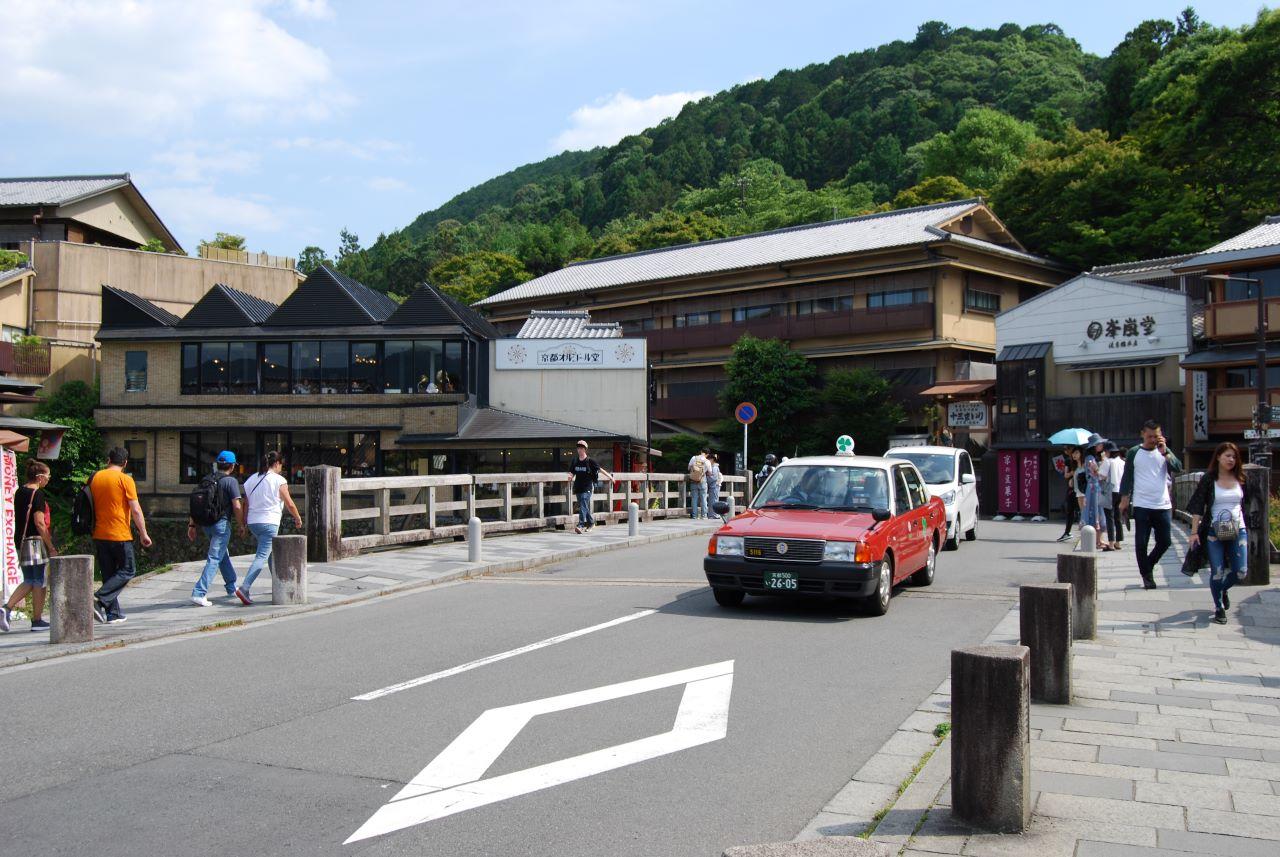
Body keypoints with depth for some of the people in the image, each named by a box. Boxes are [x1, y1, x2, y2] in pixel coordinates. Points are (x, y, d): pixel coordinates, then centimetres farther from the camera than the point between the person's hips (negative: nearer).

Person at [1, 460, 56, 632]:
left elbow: (19, 518, 17)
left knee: (29, 581, 17)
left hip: (21, 541, 8)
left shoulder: (19, 492, 12)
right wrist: (51, 547, -13)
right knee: (40, 582, 3)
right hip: (36, 541, -8)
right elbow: (39, 523, -18)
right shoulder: (37, 494, -13)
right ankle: (37, 620, 9)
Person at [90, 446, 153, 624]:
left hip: (99, 535, 6)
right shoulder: (125, 480, -10)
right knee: (127, 571, 5)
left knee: (109, 574, 12)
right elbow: (136, 511, -12)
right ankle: (100, 598, -13)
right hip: (120, 535, -6)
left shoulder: (94, 478, 7)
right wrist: (143, 534, -4)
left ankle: (113, 614, 12)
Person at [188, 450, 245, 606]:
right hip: (222, 524, -7)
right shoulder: (230, 481, -9)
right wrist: (242, 525, -1)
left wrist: (192, 525, 13)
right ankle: (198, 593, -14)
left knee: (224, 554, 21)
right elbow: (237, 507, -13)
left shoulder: (206, 480, 10)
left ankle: (232, 588, 32)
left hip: (206, 523, 7)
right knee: (214, 558, -6)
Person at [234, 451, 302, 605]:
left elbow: (246, 505, 11)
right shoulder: (279, 480, -6)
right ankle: (244, 588, -22)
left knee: (271, 552, 22)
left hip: (253, 522, 7)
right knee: (262, 556, -9)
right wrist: (298, 518, 12)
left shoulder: (251, 480, 11)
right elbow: (289, 503, -3)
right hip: (269, 522, -7)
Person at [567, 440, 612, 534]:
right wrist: (570, 477, -8)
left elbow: (600, 469, 0)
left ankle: (581, 525, -24)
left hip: (587, 488, -6)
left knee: (583, 506, -17)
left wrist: (609, 476, -2)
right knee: (584, 506, 14)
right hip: (578, 487, 6)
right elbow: (572, 472, 14)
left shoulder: (590, 461, -3)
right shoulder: (575, 461, 10)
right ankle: (591, 522, 32)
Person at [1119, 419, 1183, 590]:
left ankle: (1148, 565, 29)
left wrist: (1165, 452, -14)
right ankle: (1147, 575, 13)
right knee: (1141, 543, -1)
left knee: (1165, 541, 6)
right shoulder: (1134, 453, 1)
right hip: (1142, 505, -3)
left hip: (1163, 506, 3)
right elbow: (1127, 477, 3)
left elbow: (1178, 468, -6)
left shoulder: (1165, 451, 9)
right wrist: (1124, 499, -4)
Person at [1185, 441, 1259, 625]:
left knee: (1241, 572, -1)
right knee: (1217, 572, -2)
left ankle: (1222, 590, 31)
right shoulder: (1208, 479, -4)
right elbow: (1197, 507, -6)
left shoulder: (1241, 479, 5)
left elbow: (1249, 503, 15)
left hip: (1238, 531, 3)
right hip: (1214, 532, -3)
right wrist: (1194, 532, -12)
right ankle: (1219, 608, 17)